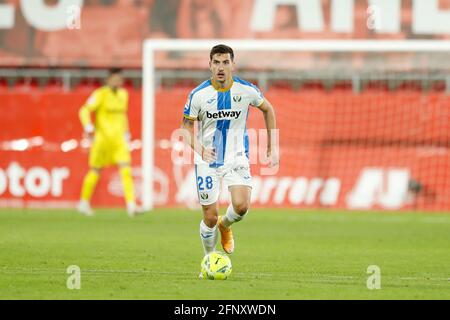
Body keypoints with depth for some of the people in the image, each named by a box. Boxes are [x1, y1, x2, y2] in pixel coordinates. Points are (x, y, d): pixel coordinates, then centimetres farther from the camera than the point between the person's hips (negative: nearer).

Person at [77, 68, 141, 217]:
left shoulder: (123, 94, 11)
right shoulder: (100, 94, -8)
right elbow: (85, 111, -14)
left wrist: (126, 133, 25)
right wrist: (89, 128, -29)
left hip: (119, 138, 5)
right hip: (102, 137, -5)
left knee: (126, 169, -11)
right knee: (95, 171, 7)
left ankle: (131, 205, -18)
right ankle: (84, 203, 27)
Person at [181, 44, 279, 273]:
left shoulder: (247, 90, -8)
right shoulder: (198, 95, -10)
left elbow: (268, 110, 11)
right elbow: (186, 126, -1)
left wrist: (272, 148, 10)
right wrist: (199, 149, -22)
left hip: (237, 158, 1)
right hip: (208, 160, 0)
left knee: (241, 206, -22)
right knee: (210, 218, -3)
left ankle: (225, 225, 15)